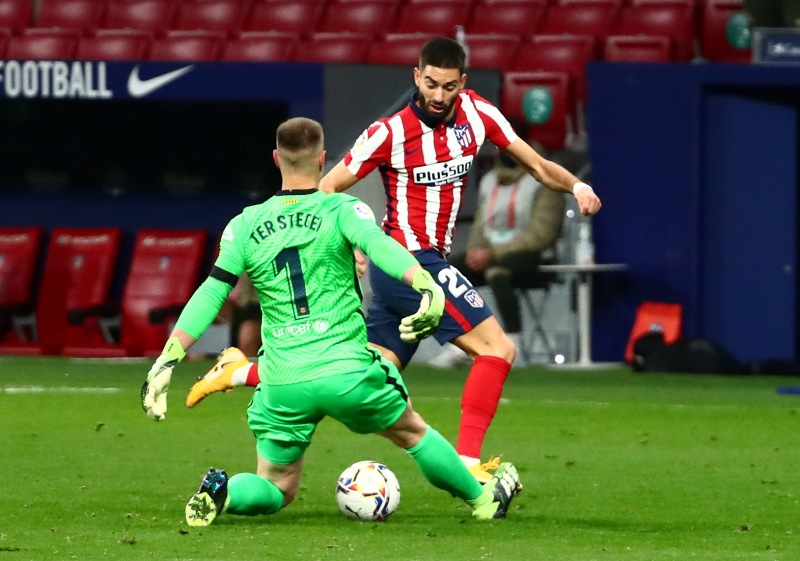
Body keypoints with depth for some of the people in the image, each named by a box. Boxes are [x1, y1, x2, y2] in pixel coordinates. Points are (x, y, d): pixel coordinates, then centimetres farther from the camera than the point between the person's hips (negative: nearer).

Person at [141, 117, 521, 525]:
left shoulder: (245, 226, 8)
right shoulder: (343, 210, -1)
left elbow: (210, 295, 3)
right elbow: (378, 245, -21)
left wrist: (166, 360, 3)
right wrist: (426, 283, -36)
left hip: (282, 383, 2)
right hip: (346, 369, -2)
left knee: (277, 489, 15)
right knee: (412, 431, 26)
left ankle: (221, 492, -14)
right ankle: (484, 501, 38)